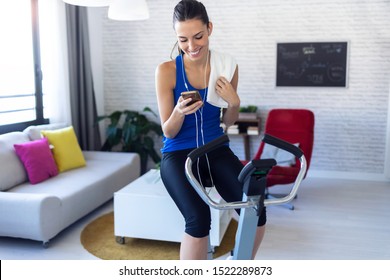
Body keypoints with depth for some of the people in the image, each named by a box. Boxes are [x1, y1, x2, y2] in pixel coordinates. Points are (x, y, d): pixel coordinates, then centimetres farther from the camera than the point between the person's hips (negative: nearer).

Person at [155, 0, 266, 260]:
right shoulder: (166, 71, -10)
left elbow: (229, 121, 9)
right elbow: (168, 132, -5)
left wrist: (234, 103, -13)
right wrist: (179, 112, -27)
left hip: (216, 150, 3)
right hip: (178, 154, -2)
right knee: (199, 219, -29)